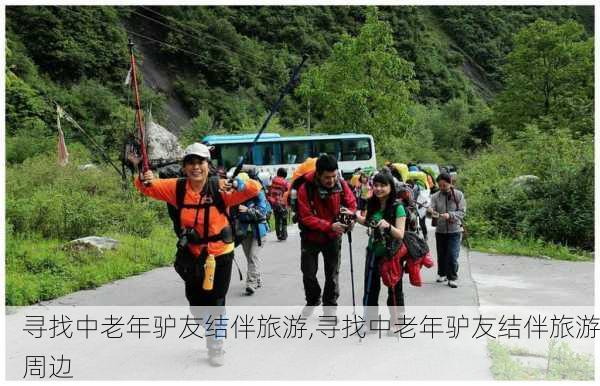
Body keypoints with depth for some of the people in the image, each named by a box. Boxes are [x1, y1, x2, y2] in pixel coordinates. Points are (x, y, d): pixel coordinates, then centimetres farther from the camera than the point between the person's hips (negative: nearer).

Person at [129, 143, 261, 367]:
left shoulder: (220, 189, -16)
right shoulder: (177, 188, -6)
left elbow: (255, 189, -22)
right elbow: (148, 188, 0)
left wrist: (235, 185, -42)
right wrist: (144, 179, -24)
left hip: (219, 253, -3)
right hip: (192, 254, 4)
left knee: (215, 301, 4)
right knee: (195, 301, 16)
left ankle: (216, 347, 27)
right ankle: (212, 334, 45)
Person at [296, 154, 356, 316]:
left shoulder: (341, 184, -17)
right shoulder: (305, 188, -26)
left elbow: (351, 203, -2)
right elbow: (306, 218, -25)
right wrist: (330, 226, -34)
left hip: (333, 236, 1)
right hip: (311, 236, -1)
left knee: (332, 273, 10)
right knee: (308, 273, 11)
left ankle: (330, 305, 28)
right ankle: (312, 301, 37)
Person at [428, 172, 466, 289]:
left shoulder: (458, 195, -4)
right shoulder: (435, 197, 0)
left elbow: (462, 212, -8)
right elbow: (432, 209, -7)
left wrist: (450, 215, -24)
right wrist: (430, 212, -31)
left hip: (454, 230, -3)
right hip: (440, 230, 3)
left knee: (452, 255, -8)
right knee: (441, 254, 13)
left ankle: (452, 278, 3)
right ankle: (442, 274, 32)